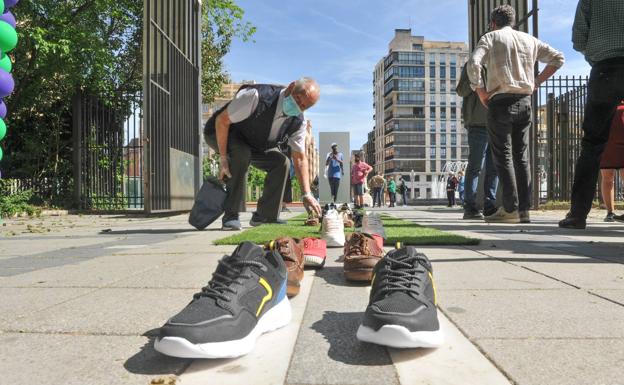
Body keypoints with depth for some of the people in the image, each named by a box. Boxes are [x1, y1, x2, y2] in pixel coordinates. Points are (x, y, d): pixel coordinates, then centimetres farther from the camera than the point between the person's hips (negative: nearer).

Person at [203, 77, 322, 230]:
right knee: (242, 154, -36)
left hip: (255, 145, 6)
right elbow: (222, 120, -28)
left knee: (282, 162, -11)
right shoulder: (257, 96, -35)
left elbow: (300, 159, -12)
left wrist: (307, 194, -23)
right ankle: (230, 216, -25)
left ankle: (266, 216, 2)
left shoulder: (298, 123, -16)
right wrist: (223, 158, -29)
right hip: (220, 135, -6)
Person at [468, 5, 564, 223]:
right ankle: (524, 209, 5)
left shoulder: (490, 38, 5)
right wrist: (537, 82, 14)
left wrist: (481, 93, -6)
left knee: (503, 156, -4)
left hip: (500, 102, -4)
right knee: (521, 156, 6)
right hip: (525, 101, 5)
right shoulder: (529, 40, 19)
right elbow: (558, 58, 17)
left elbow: (473, 64, -13)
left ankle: (510, 209, -9)